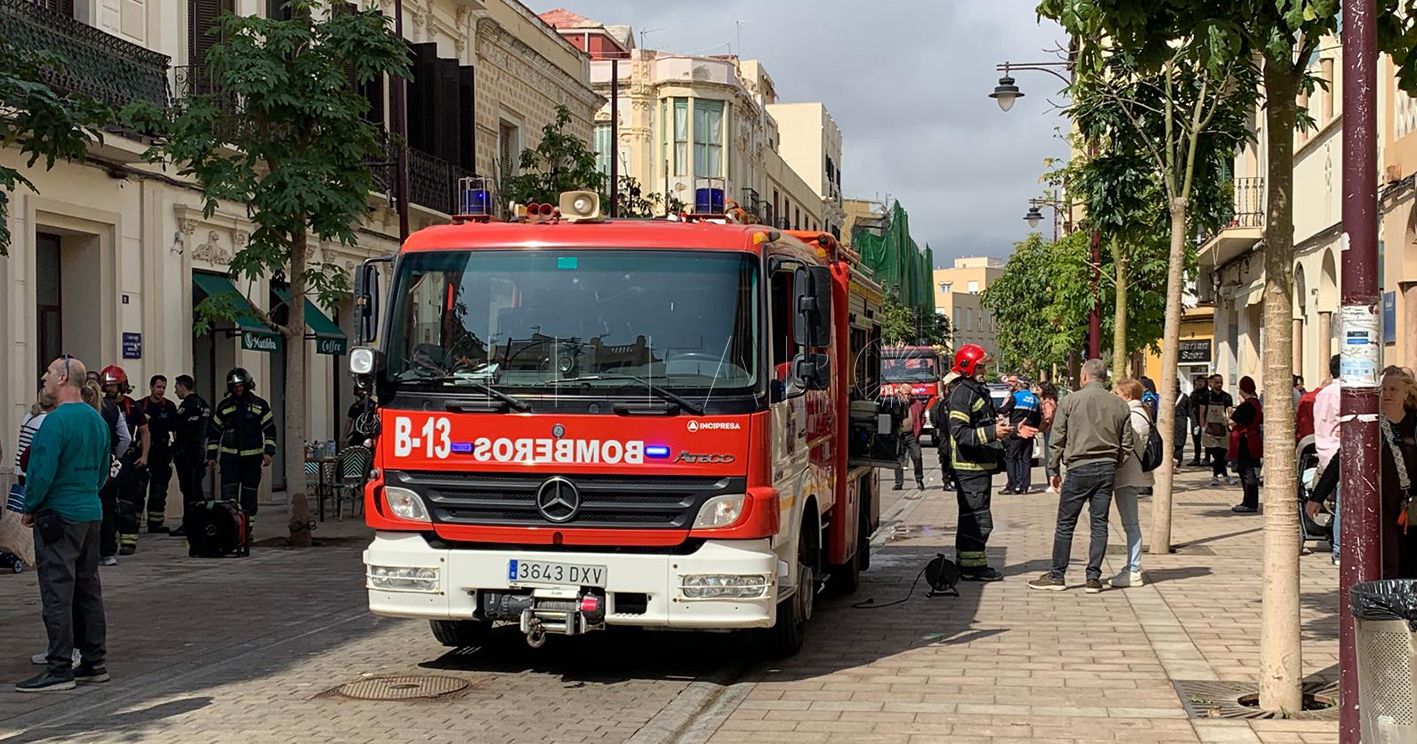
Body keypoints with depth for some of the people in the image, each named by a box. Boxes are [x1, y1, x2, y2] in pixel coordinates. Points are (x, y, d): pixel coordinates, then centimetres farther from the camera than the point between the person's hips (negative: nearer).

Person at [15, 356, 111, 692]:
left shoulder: (57, 420, -17)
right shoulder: (97, 420, 10)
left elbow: (42, 472, -20)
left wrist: (30, 509, -6)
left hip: (58, 516, -9)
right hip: (92, 513, 9)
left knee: (57, 592, -6)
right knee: (88, 589, 13)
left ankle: (59, 669, -5)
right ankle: (94, 663, 18)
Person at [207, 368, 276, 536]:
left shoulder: (260, 405, 1)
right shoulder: (224, 405, 5)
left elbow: (269, 430, 2)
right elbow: (214, 431, 10)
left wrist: (269, 452, -9)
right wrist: (211, 455, 6)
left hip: (252, 456, 0)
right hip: (229, 455, 0)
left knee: (250, 495, 4)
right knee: (228, 492, -11)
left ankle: (247, 528, 13)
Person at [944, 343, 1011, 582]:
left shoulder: (979, 391, 18)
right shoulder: (962, 393, -15)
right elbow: (959, 433, -23)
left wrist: (1010, 430, 20)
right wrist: (992, 432, -29)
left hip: (982, 465, 10)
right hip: (970, 466, -10)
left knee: (972, 517, 15)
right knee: (978, 519, -9)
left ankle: (972, 565, 23)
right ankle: (971, 567, -4)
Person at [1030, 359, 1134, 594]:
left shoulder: (1070, 402, -4)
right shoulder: (1120, 405, 5)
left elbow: (1058, 440, -1)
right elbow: (1127, 446, 7)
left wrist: (1056, 471, 8)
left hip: (1079, 468, -3)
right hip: (1107, 469, 3)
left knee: (1065, 524, 4)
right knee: (1100, 523, 7)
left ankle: (1057, 576, 9)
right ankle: (1094, 577, 7)